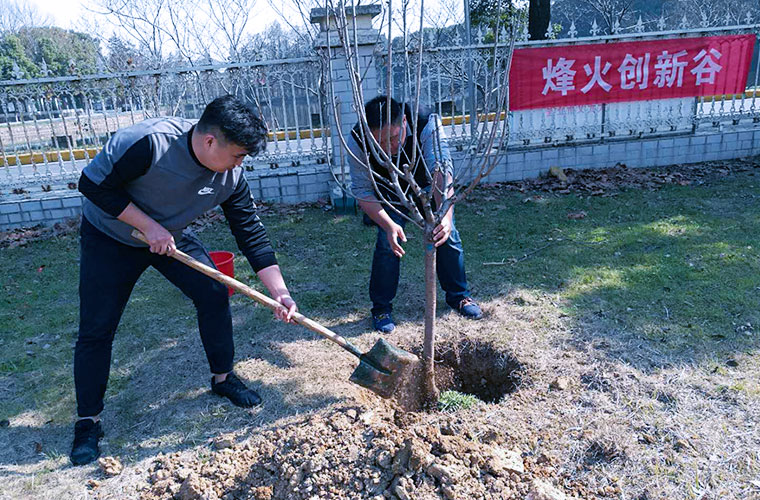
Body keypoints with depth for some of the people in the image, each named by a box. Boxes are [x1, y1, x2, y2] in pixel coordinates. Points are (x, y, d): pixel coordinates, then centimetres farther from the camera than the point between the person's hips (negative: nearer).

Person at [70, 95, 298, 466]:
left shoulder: (231, 178, -18)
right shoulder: (149, 142, -34)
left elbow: (252, 235, -14)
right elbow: (94, 184, -25)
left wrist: (280, 292, -18)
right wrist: (148, 226, -28)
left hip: (171, 236, 4)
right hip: (109, 237, -4)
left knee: (214, 294, -6)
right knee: (96, 330, -2)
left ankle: (223, 377, 15)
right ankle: (88, 421, 16)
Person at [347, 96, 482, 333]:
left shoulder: (428, 124, -38)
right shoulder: (358, 142, -35)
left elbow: (442, 172, -47)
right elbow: (363, 192, -31)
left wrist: (446, 215, -63)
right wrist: (389, 225, -47)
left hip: (427, 186, 1)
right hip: (389, 191, 0)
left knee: (447, 234, -6)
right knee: (387, 243, -15)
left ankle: (459, 295, 19)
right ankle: (381, 308, 6)